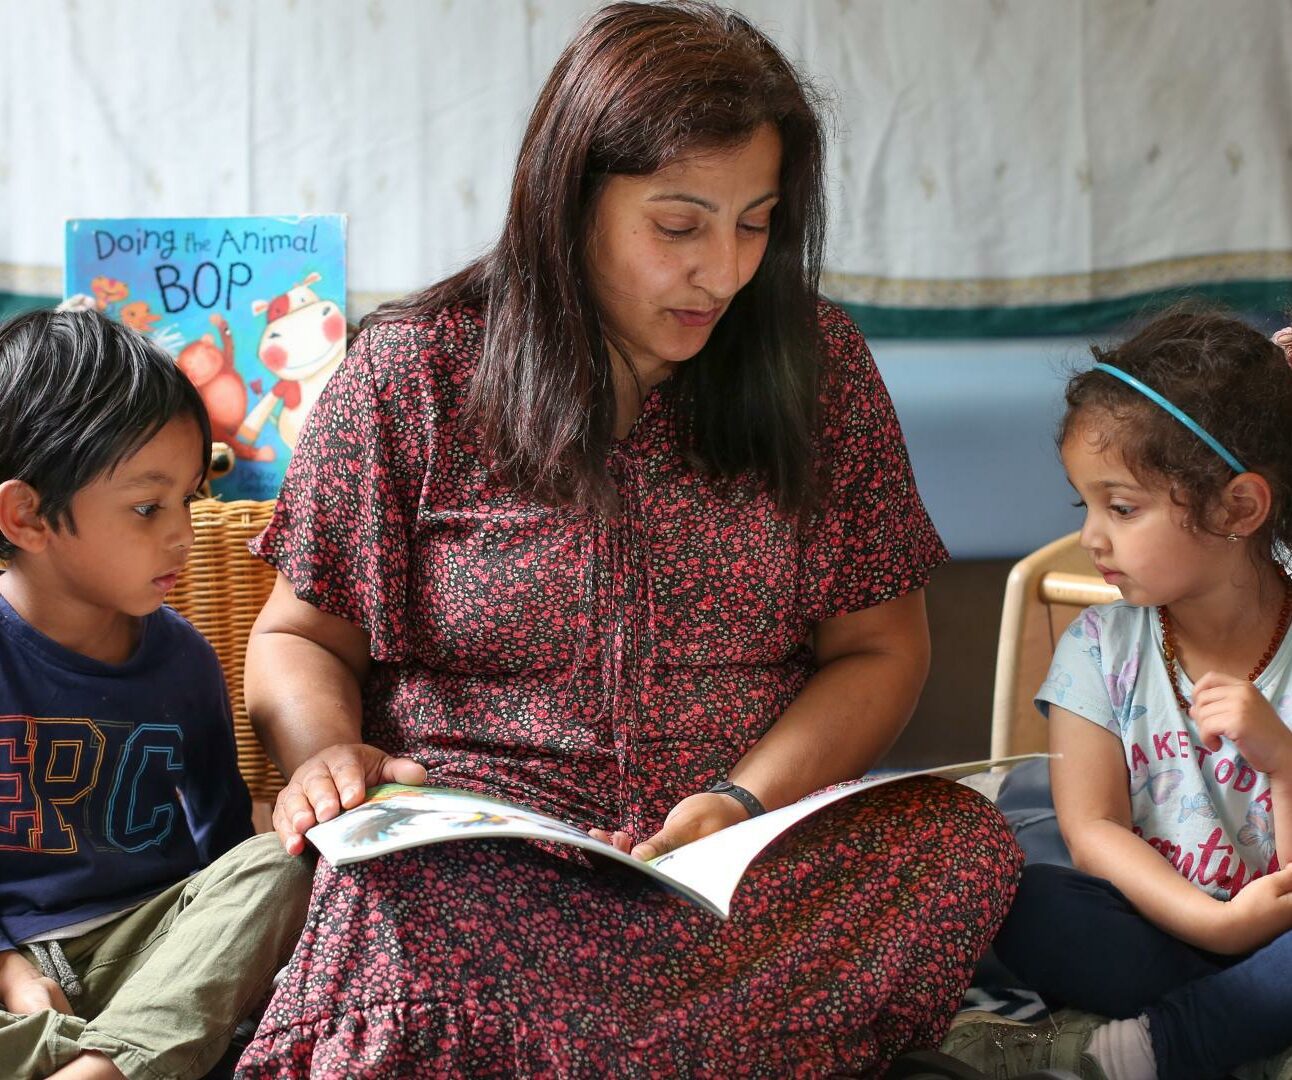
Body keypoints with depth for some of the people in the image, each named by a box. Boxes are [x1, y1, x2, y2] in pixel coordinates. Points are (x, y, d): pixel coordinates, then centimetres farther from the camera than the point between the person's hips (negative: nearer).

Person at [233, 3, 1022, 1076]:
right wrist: (324, 750, -14)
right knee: (400, 914, -39)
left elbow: (878, 650, 9)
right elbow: (302, 637, 10)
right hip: (472, 861, -4)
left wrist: (745, 801, -10)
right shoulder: (416, 371, 3)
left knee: (965, 843, -28)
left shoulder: (816, 364, 7)